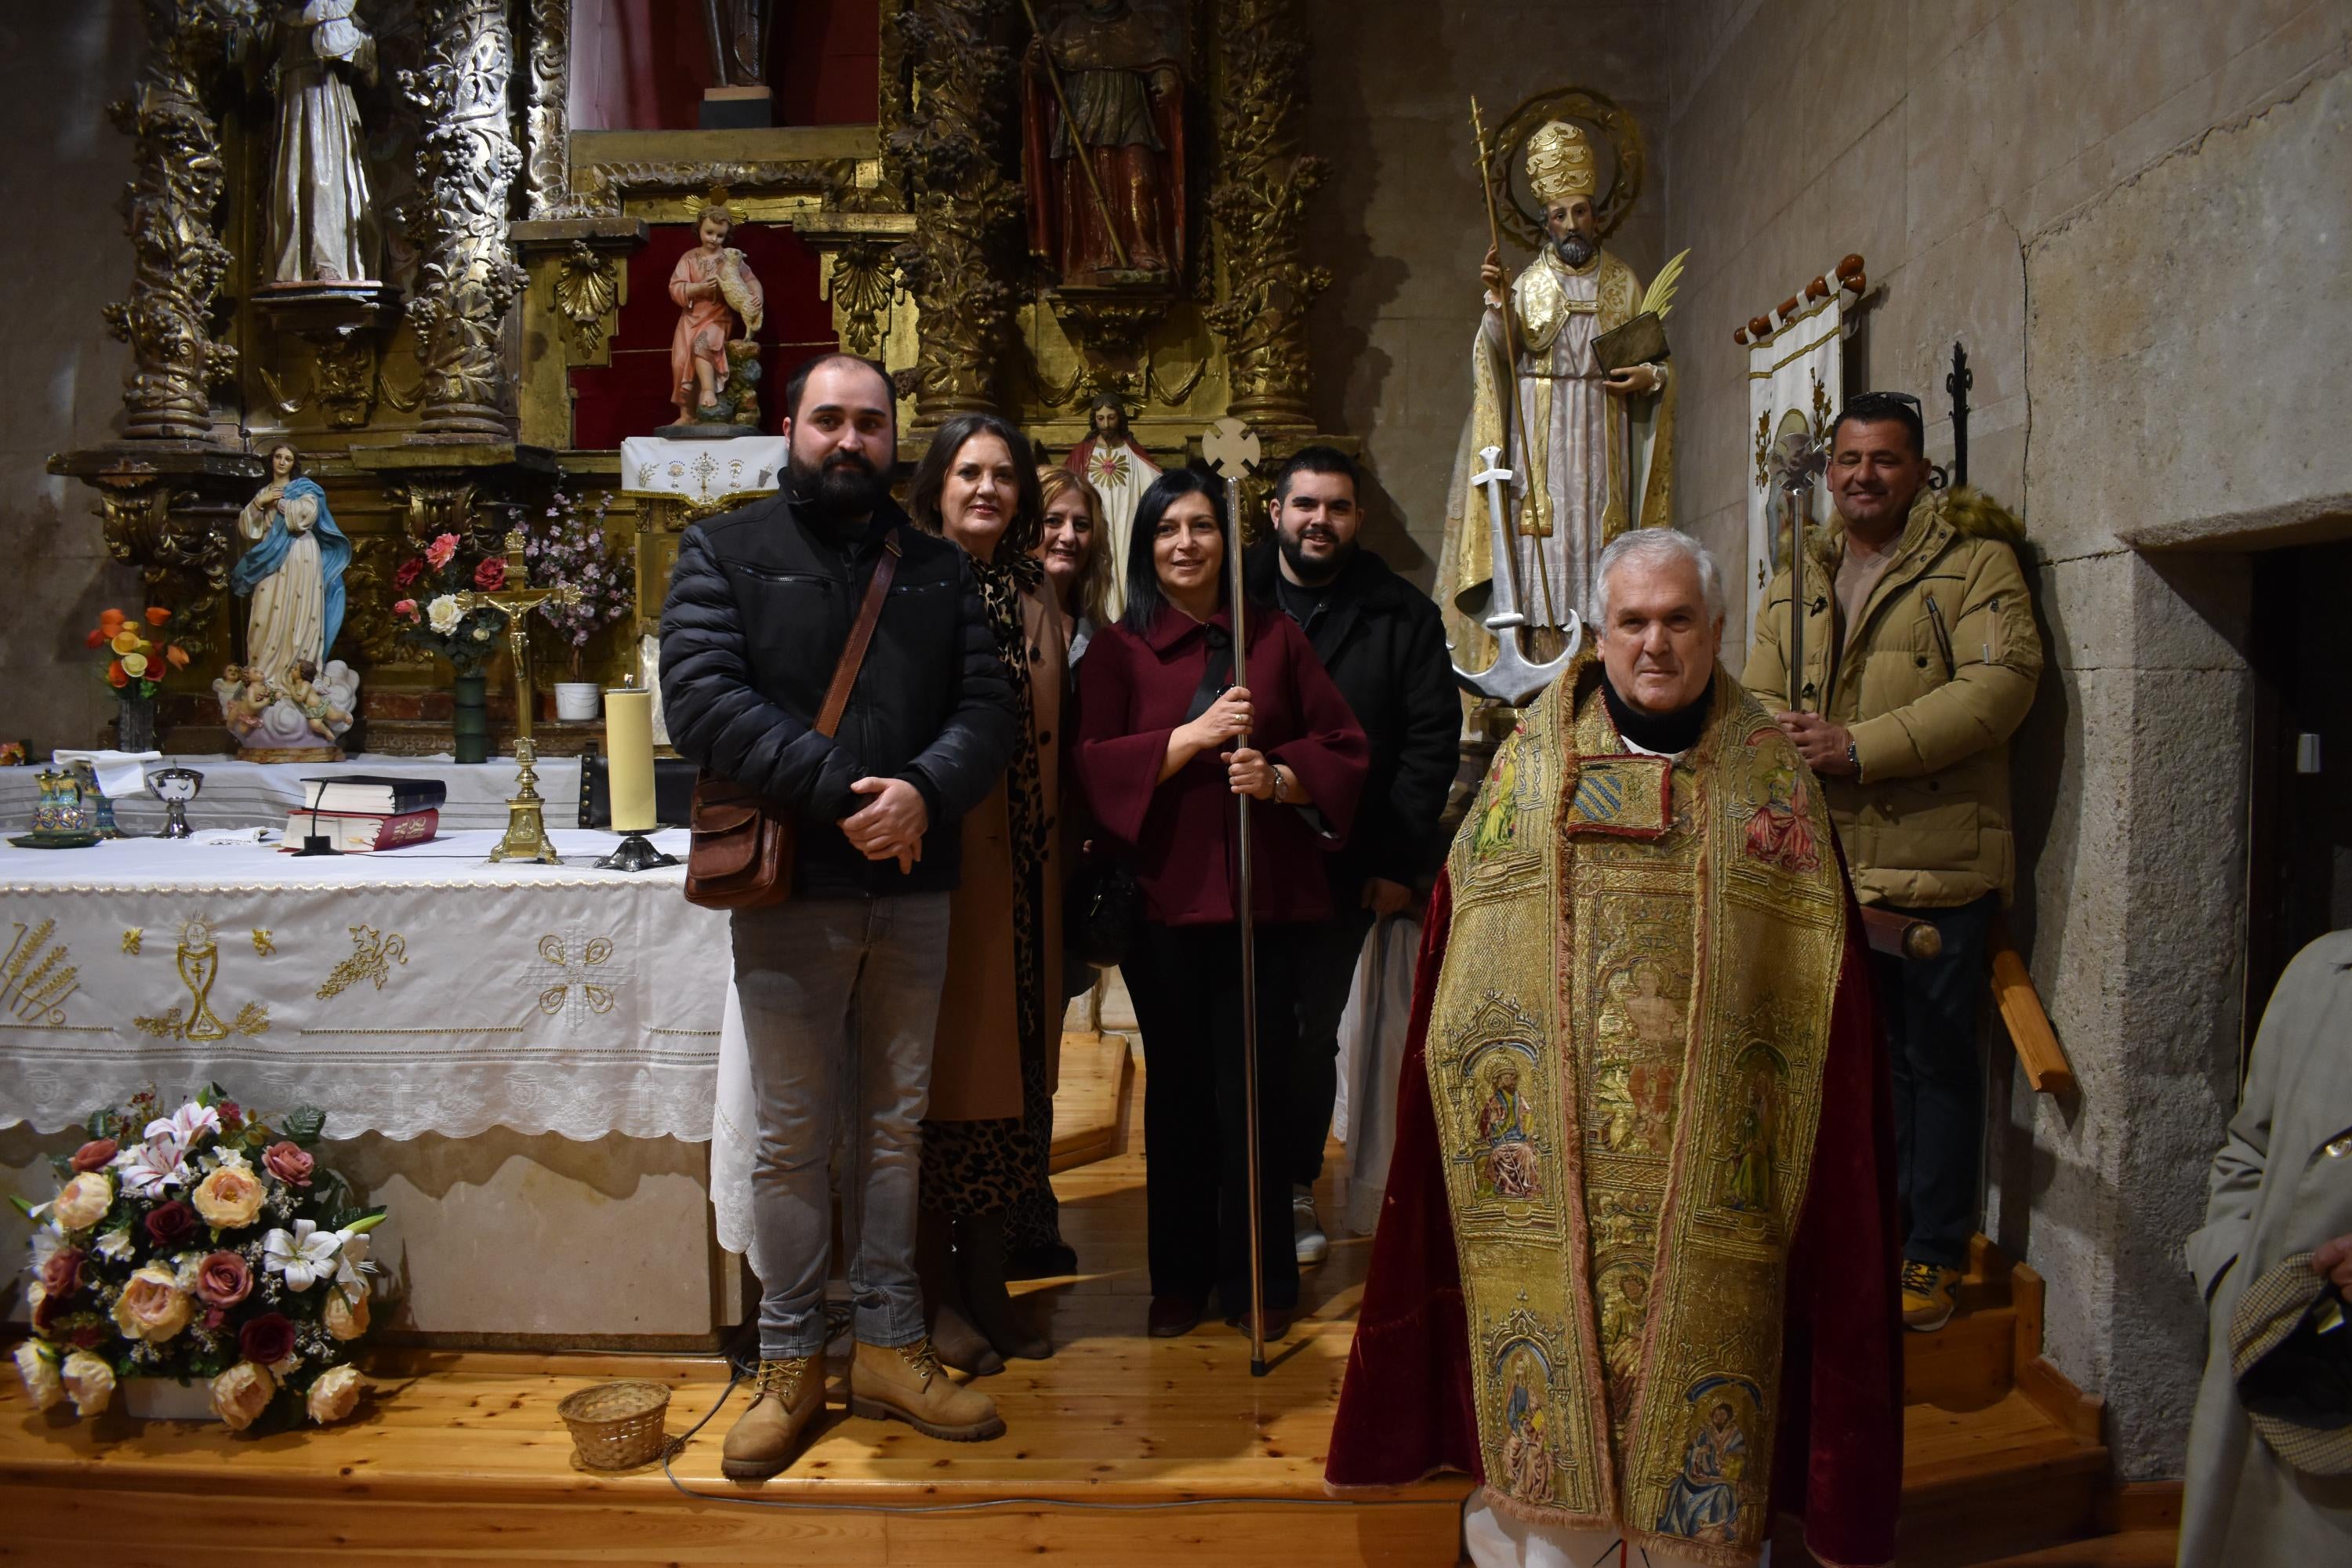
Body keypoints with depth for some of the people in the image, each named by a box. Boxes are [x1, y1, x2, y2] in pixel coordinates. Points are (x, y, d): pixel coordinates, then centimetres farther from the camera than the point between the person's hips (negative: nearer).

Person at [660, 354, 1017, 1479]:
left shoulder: (939, 569, 12)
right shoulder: (725, 552, 2)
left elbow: (988, 705, 3)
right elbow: (700, 699, -12)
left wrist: (926, 790, -18)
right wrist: (841, 789, -20)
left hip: (913, 890, 3)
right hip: (790, 891, -3)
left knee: (895, 1126, 13)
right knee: (792, 1137, 6)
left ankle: (890, 1349, 25)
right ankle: (790, 1363, 21)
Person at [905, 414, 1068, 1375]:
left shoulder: (1035, 601, 14)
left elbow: (1054, 743, 14)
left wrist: (1052, 854, 7)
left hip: (1019, 872, 6)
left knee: (1009, 1065, 10)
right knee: (940, 1068, 1)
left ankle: (986, 1283, 23)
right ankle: (936, 1294, 14)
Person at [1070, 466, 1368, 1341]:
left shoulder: (1277, 639, 9)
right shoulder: (1118, 650, 7)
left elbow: (1342, 750, 8)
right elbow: (1091, 766, -4)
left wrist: (1279, 776, -12)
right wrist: (1193, 734, -14)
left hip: (1264, 894, 0)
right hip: (1163, 896, 0)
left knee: (1255, 1087, 1)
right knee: (1176, 1088, 8)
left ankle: (1259, 1279, 16)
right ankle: (1181, 1276, 21)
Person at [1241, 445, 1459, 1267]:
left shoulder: (1403, 615, 4)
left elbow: (1433, 737, 1)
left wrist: (1399, 860, -6)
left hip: (1345, 870, 0)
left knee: (1312, 1034, 9)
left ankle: (1295, 1189, 23)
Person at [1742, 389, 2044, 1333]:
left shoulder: (1974, 562, -1)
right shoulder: (1794, 585, 17)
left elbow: (2001, 681, -13)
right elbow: (1758, 697, 15)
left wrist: (1860, 748, -18)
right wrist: (1785, 741, -10)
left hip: (1936, 865, -5)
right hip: (1825, 866, 5)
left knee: (1936, 1059, 4)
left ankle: (1933, 1254, 17)